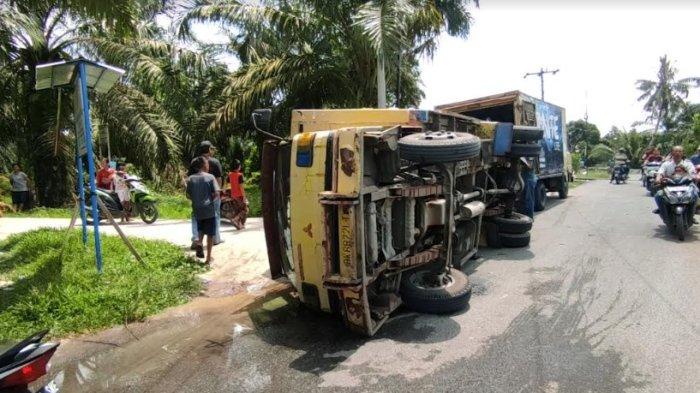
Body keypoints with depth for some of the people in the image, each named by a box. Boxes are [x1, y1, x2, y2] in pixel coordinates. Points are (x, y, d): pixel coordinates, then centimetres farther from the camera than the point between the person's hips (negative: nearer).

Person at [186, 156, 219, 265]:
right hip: (209, 210, -3)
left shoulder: (191, 178, 0)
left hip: (197, 210, 3)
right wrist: (211, 200, 6)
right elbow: (216, 194, -12)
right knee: (210, 234, 7)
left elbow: (188, 195, 3)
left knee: (201, 230, 27)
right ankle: (208, 258, 10)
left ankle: (199, 243, 0)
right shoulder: (210, 177, -9)